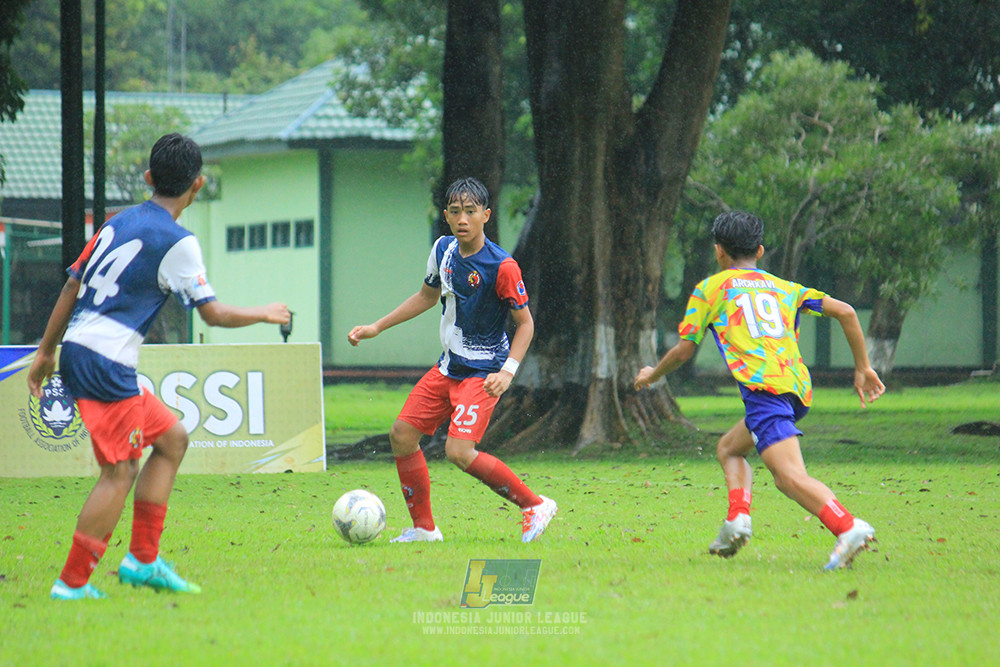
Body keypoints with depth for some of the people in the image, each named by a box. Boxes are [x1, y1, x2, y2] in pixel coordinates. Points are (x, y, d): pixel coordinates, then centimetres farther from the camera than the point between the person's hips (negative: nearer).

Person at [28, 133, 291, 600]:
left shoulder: (119, 222, 13)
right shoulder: (177, 242, -9)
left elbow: (72, 285, 16)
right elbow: (213, 314, -7)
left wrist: (46, 351, 22)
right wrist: (264, 314, 10)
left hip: (76, 351, 9)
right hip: (106, 363, -9)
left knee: (172, 437, 17)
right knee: (121, 472, -5)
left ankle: (142, 561, 15)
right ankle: (72, 582, -6)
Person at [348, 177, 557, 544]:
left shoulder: (502, 266, -19)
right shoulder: (443, 250, 1)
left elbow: (525, 323, -12)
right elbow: (427, 296, 20)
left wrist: (507, 372, -24)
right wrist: (376, 328, 19)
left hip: (483, 372, -8)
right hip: (448, 367, 8)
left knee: (459, 450, -22)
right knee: (402, 434, 3)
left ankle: (535, 506, -6)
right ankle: (423, 528, 15)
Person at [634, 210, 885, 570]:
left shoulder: (711, 288, 16)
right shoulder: (785, 288, 26)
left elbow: (683, 350, 17)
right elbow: (845, 312, 15)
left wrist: (652, 375, 37)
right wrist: (862, 367, 21)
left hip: (763, 387, -6)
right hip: (798, 388, 6)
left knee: (790, 477, -19)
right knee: (728, 448, 26)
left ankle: (849, 528, -41)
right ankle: (737, 519, 5)